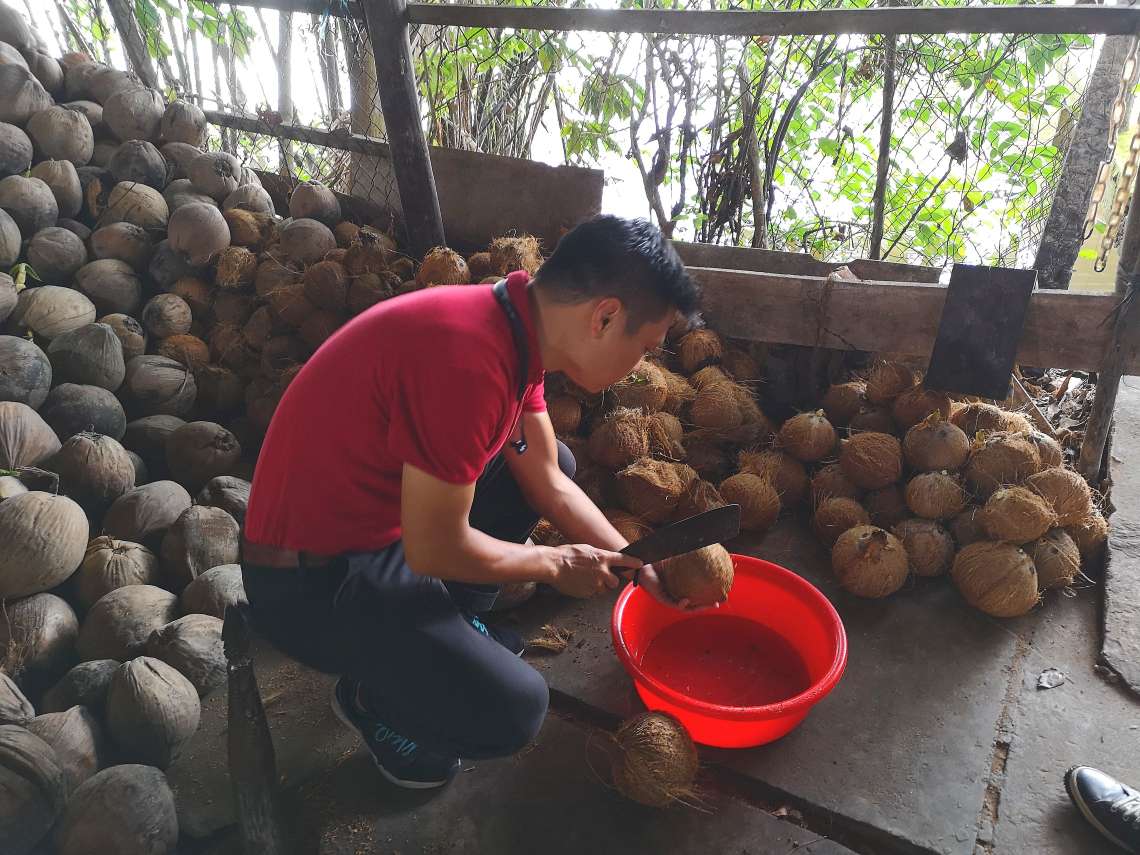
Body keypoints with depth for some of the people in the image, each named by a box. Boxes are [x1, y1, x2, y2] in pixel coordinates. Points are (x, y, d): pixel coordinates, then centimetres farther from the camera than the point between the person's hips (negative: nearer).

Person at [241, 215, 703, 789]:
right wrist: (556, 564, -9)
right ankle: (373, 696, 11)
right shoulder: (470, 355, -32)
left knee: (554, 460, 13)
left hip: (386, 514, 9)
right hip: (316, 579, -9)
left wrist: (638, 567, 5)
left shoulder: (517, 329, -3)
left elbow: (550, 483, 6)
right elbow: (436, 550, -24)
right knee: (513, 709, -19)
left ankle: (448, 634, 19)